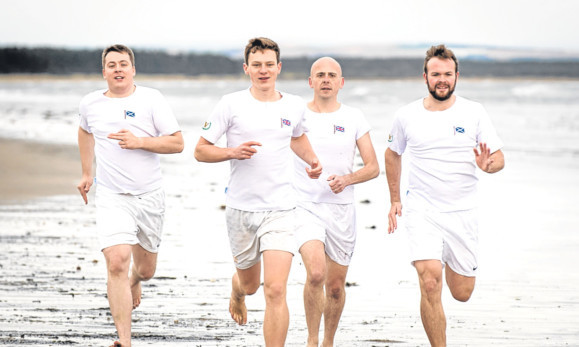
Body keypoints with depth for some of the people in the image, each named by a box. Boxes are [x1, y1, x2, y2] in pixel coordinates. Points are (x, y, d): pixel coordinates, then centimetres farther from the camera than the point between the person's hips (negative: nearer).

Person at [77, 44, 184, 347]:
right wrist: (86, 172, 26)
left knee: (146, 270, 15)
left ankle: (134, 281, 55)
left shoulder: (151, 99, -5)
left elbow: (177, 143, -6)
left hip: (149, 196, 1)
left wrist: (139, 142, -18)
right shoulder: (90, 104, 3)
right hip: (111, 197, 0)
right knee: (117, 263, -20)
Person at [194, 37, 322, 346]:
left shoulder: (294, 106, 4)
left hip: (280, 209, 0)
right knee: (250, 283, 19)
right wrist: (233, 152, -18)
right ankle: (237, 290, 57)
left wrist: (312, 160, 10)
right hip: (241, 208, 0)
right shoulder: (231, 104, -4)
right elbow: (200, 150, -1)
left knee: (275, 290, -14)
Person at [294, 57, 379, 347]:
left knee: (336, 285, 8)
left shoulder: (354, 118, 4)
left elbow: (373, 168, 3)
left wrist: (347, 179, -15)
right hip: (305, 206, -2)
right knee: (316, 272, -23)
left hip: (341, 209, 2)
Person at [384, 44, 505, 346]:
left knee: (462, 294, 11)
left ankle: (452, 263, 46)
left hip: (462, 212, 1)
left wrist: (487, 165, -22)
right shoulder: (406, 116, 0)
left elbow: (499, 158, 2)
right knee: (430, 283, -21)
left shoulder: (474, 113, -2)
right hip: (421, 211, -1)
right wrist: (394, 200, 19)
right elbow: (393, 154, 19)